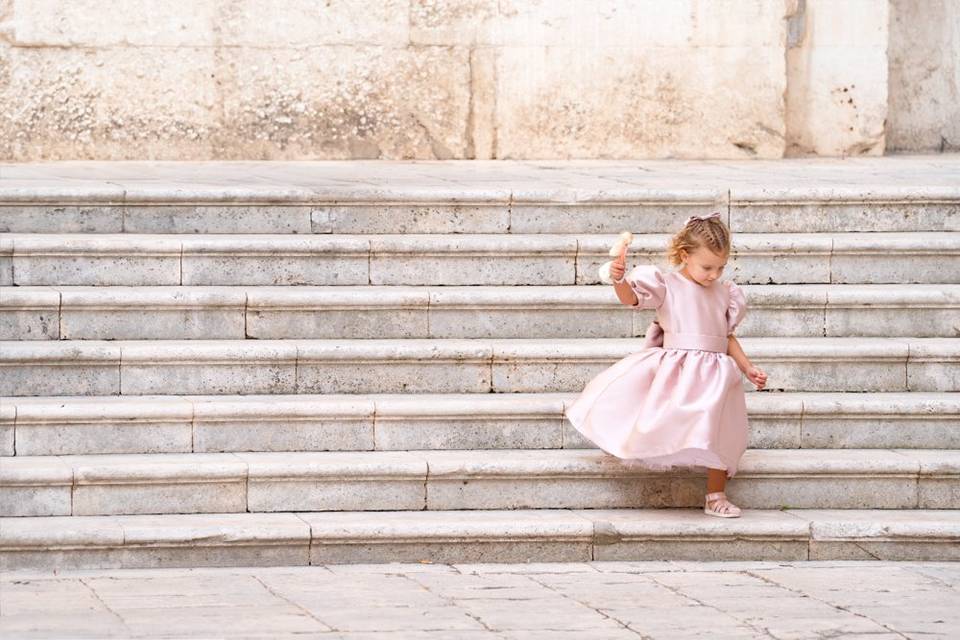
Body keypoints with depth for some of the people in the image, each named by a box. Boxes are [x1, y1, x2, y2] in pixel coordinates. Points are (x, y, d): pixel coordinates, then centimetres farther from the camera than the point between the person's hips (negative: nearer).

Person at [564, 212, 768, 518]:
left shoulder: (724, 292, 14)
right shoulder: (665, 285, -1)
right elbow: (631, 298, -15)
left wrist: (749, 369, 16)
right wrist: (619, 279, -36)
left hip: (713, 375, 3)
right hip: (673, 371, -3)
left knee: (720, 434, 0)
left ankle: (716, 497, 9)